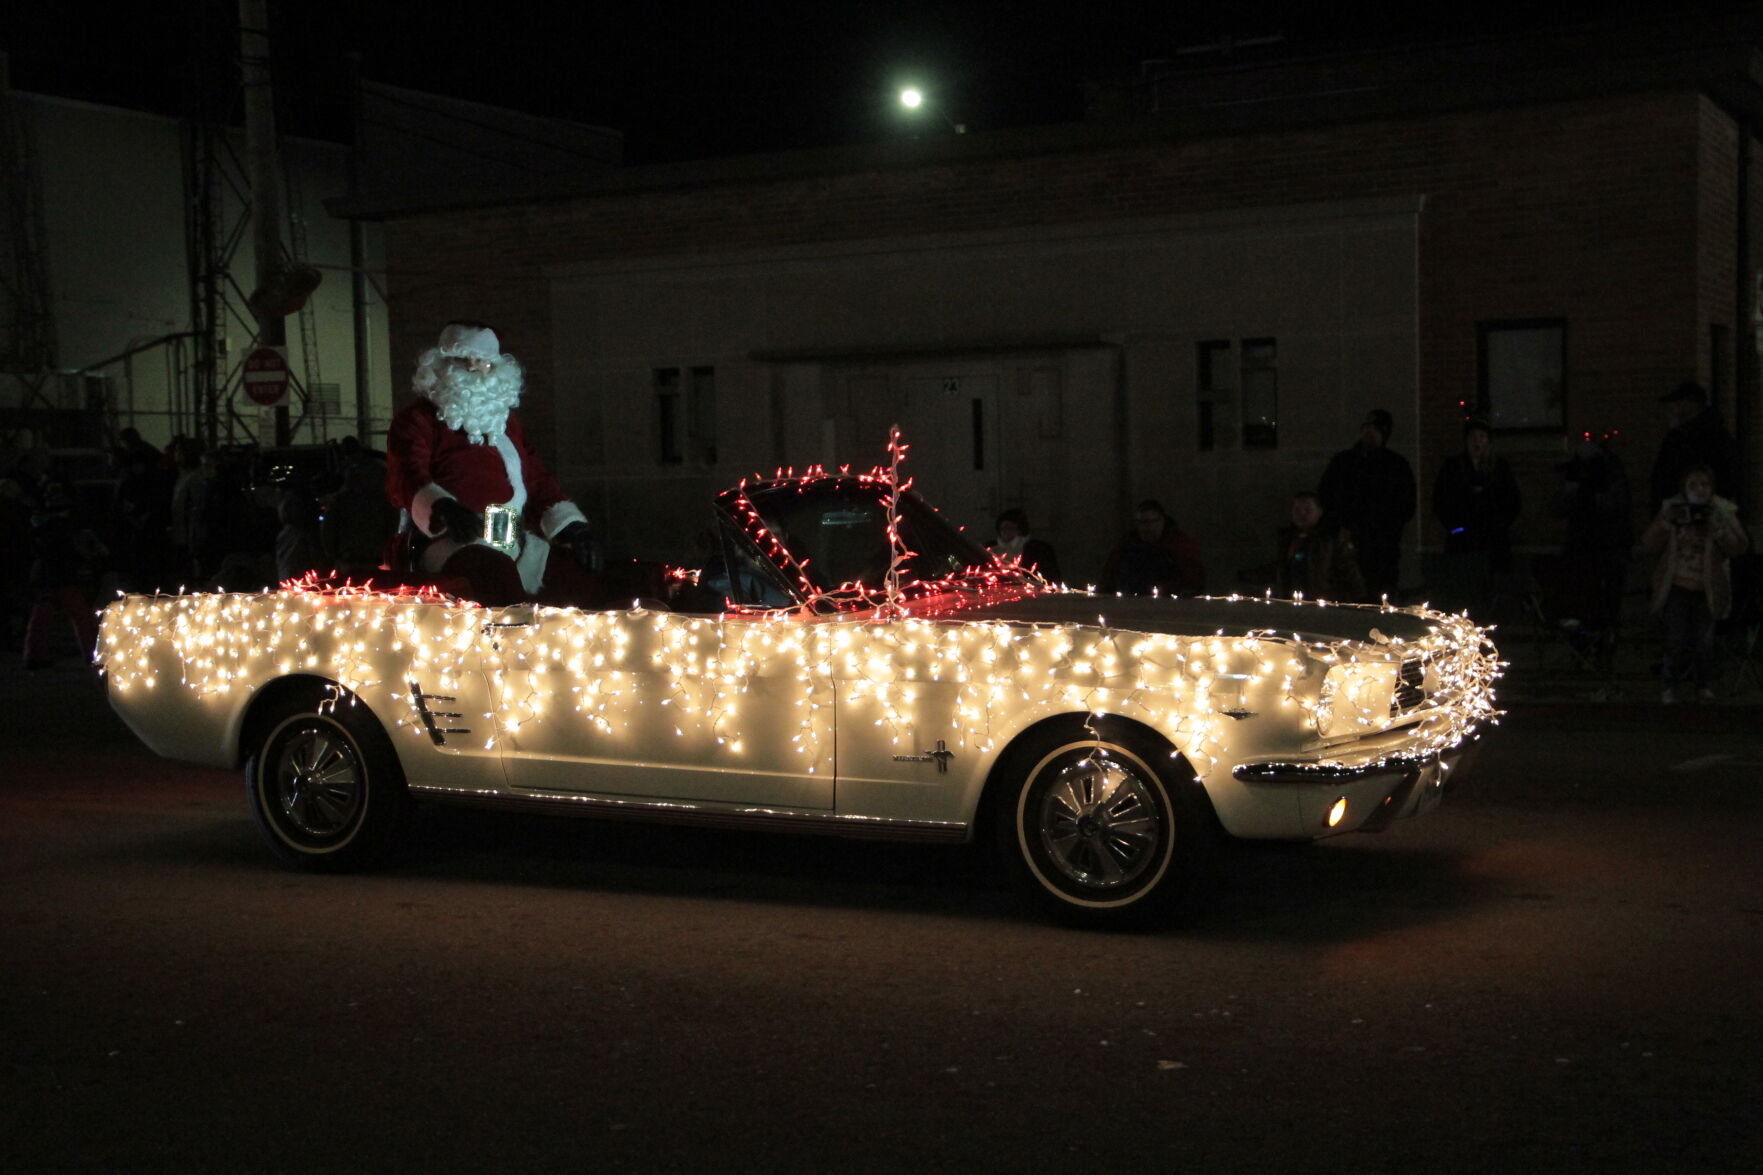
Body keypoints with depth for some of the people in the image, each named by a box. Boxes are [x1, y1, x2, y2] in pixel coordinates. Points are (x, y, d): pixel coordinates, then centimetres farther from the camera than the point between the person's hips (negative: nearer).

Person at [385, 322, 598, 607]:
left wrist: (567, 522, 12)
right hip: (456, 544, -7)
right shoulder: (418, 419, 8)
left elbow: (536, 476, 29)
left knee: (579, 584, -17)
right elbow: (405, 479, -8)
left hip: (520, 544, 7)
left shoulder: (506, 418, 30)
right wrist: (441, 508, -30)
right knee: (497, 573, -39)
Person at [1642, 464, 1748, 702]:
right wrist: (1667, 521, -19)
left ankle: (1704, 686, 19)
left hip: (1708, 590, 0)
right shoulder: (1672, 508, 0)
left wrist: (1717, 526, -24)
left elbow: (1739, 547, -11)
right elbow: (1649, 544, -5)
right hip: (1677, 587, 0)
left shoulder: (1723, 512, -2)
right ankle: (1671, 685, 13)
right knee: (1676, 640, -6)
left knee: (1703, 641, 1)